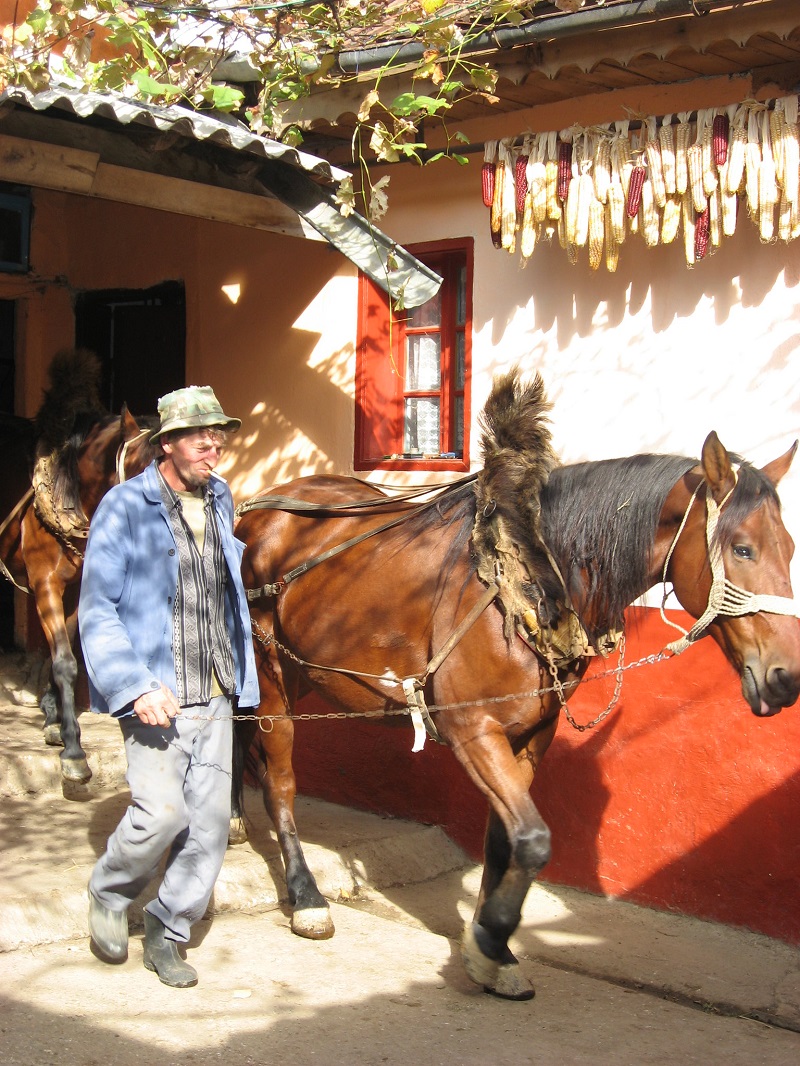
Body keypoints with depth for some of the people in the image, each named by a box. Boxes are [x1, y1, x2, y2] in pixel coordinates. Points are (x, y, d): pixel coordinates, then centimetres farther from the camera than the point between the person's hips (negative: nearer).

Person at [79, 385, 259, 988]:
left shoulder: (221, 501, 11)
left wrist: (243, 674, 21)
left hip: (215, 695, 6)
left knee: (211, 822, 2)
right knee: (162, 811, -17)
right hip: (156, 696, -5)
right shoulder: (125, 508, -7)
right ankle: (110, 895, 14)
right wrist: (134, 687, -21)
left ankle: (167, 935, 22)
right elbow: (97, 611, -10)